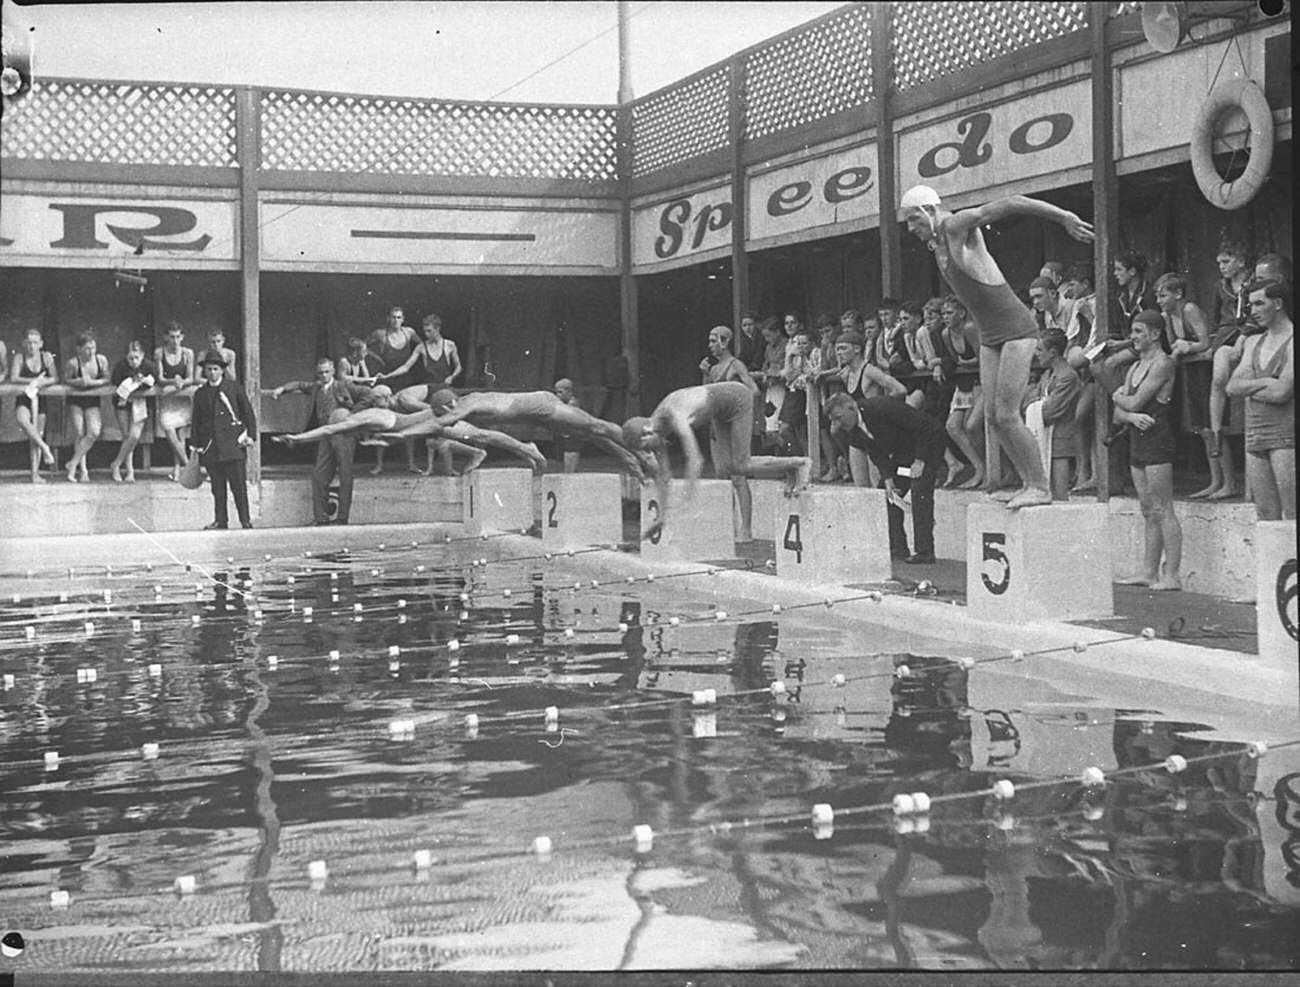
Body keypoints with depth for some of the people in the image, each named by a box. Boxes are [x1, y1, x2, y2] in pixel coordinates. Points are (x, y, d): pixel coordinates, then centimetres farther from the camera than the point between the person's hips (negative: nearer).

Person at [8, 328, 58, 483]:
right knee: (22, 420, -35)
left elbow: (55, 378, 1)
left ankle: (35, 473, 4)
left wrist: (41, 382, -19)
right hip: (23, 399, -2)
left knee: (38, 434, 1)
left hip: (41, 399, 2)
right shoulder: (19, 357, -3)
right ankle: (45, 447, -24)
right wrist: (33, 381, -21)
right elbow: (13, 378, -12)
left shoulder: (47, 357, 1)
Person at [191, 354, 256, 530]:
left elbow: (248, 413, 6)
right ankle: (220, 521, 10)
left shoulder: (234, 388, 6)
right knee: (217, 487, 5)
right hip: (211, 448, 3)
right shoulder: (200, 394, 13)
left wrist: (251, 435, -3)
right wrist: (197, 446, 13)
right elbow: (197, 422, 16)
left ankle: (245, 520, -2)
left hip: (233, 444, -3)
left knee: (239, 485, -5)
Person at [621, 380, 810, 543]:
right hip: (721, 414, 8)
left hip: (738, 397, -8)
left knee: (740, 466, -11)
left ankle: (799, 463, 3)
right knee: (724, 470, 0)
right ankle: (746, 530, 3)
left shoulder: (675, 417, -35)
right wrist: (663, 516, -1)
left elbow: (695, 459, -40)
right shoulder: (655, 429, -8)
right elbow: (662, 474, -1)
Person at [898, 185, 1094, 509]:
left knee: (1007, 416, -12)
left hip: (1016, 330, -9)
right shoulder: (935, 243, 11)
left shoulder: (957, 226, -14)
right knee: (993, 418, 4)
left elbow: (1011, 204, -20)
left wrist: (1066, 217, -24)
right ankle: (1028, 483, 11)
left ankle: (1040, 487, -4)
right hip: (989, 337, 9)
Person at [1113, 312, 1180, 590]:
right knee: (1149, 512, 9)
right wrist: (1132, 415, -9)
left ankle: (1171, 575, -9)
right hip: (1137, 442, 9)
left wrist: (1119, 397, 6)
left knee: (1162, 511, -9)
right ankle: (1149, 572, 12)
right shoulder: (1134, 367, 18)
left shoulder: (1162, 364, -9)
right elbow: (1118, 415, 13)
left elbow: (1134, 403, -15)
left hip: (1157, 441, -9)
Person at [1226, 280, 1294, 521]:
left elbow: (1281, 393, -15)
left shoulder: (1292, 341, -6)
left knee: (1291, 515, -9)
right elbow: (1232, 387, 8)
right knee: (1266, 515, 6)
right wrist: (1264, 383, -7)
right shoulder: (1252, 343, 18)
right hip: (1255, 436, 7)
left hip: (1286, 437, -7)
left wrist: (1249, 387, 1)